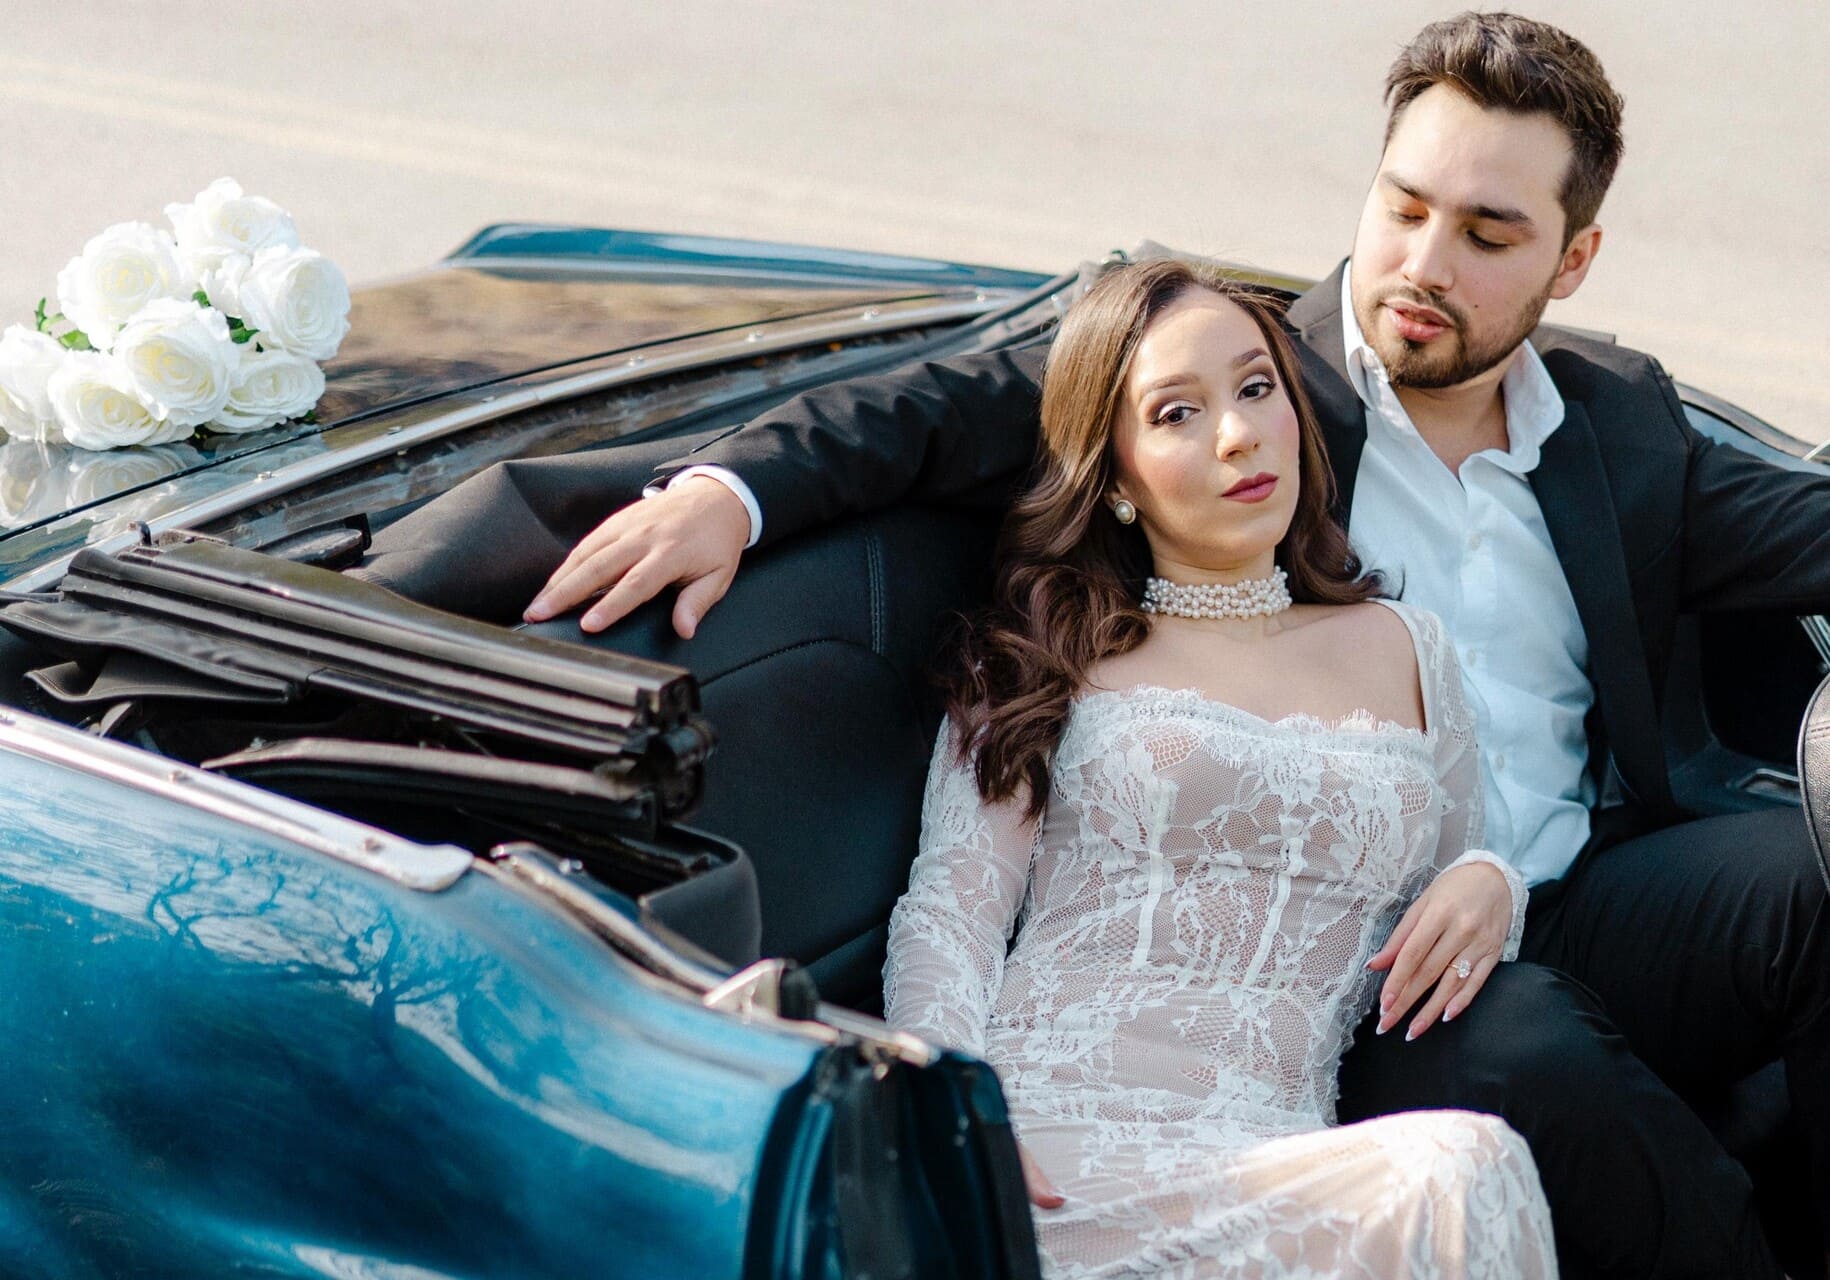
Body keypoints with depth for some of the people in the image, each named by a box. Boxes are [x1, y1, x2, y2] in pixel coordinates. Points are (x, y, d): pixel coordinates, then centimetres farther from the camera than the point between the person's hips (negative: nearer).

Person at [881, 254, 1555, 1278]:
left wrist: (1489, 885, 3)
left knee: (1469, 1166, -35)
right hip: (1049, 1119, -4)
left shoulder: (1405, 651, 24)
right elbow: (951, 906, 6)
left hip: (1268, 1154, 4)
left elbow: (1456, 911, 29)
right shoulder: (1052, 655, 15)